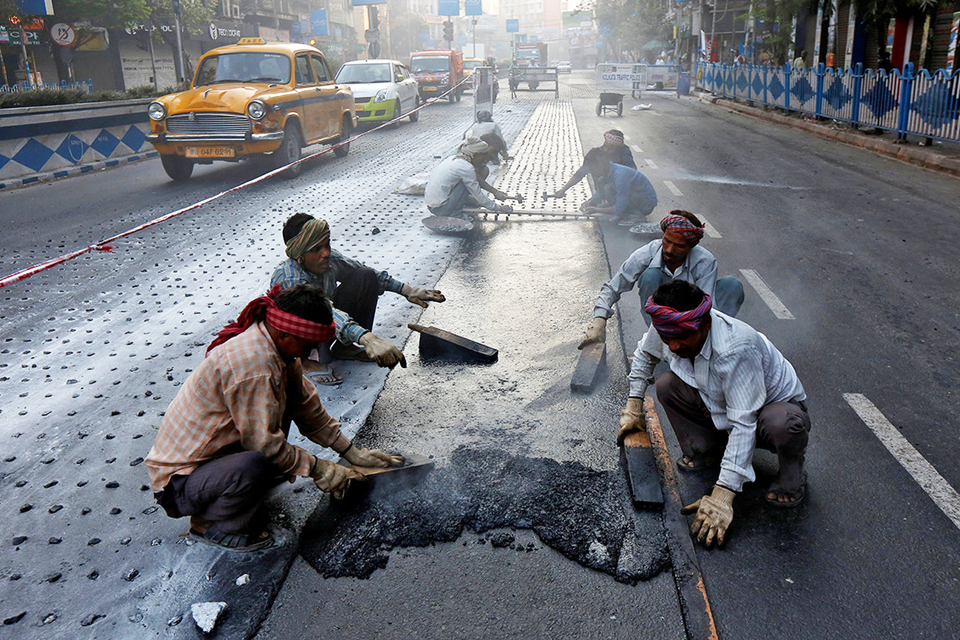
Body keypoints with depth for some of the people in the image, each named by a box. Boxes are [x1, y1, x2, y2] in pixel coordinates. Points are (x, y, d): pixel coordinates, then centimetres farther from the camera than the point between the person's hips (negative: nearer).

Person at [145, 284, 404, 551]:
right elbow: (263, 441, -26)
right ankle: (211, 524, -4)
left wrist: (352, 452, 10)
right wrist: (318, 469, -14)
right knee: (255, 464, -37)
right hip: (177, 480, -10)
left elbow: (306, 404, 10)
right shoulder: (253, 363, -30)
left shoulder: (274, 345, 0)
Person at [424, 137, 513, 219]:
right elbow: (479, 197, -8)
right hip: (440, 208, -9)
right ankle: (455, 214, -2)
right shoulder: (467, 168, -14)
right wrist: (499, 208, 3)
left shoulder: (453, 159, 11)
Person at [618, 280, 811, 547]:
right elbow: (644, 353, 7)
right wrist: (634, 405, 5)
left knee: (781, 424, -40)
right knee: (667, 385, -16)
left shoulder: (735, 349, -40)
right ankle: (705, 450, 7)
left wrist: (722, 496, -44)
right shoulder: (669, 329, -19)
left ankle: (792, 474, -5)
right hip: (719, 408, 6)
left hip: (774, 405, -5)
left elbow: (743, 424, -41)